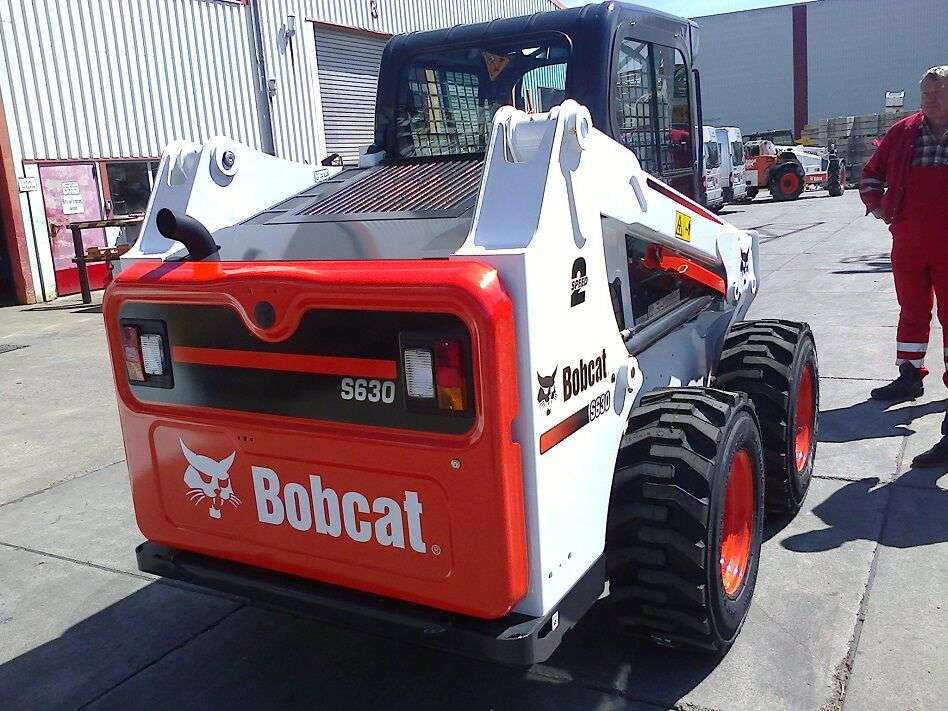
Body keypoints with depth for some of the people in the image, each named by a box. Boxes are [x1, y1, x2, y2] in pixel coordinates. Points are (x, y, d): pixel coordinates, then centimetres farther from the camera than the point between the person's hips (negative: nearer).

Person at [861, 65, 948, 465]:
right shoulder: (903, 132, 6)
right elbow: (872, 174, 17)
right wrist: (879, 207, 4)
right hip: (907, 244, 3)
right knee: (912, 312, 16)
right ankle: (910, 377, 33)